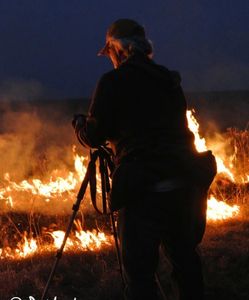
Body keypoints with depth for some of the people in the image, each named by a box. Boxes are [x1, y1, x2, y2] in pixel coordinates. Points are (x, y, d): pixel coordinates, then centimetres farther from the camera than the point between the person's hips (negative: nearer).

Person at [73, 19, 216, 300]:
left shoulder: (112, 82, -4)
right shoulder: (170, 79, 12)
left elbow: (93, 137, -1)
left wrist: (80, 124, 22)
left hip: (143, 189, -6)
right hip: (184, 185, 6)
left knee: (139, 271, -3)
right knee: (185, 258, 17)